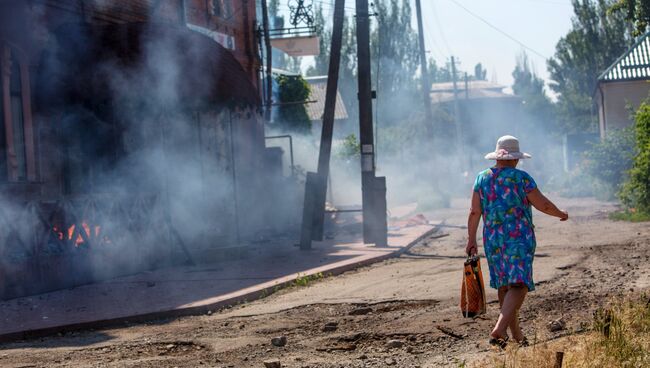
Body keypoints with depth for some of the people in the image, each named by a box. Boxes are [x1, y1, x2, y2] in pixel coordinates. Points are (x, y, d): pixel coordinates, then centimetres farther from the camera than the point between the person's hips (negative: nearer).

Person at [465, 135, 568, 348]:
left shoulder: (482, 178, 4)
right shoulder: (521, 178, -8)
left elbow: (474, 212, 2)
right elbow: (543, 205, -6)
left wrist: (471, 240, 7)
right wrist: (561, 214, 12)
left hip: (492, 240, 5)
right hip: (519, 238, -5)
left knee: (503, 286, 16)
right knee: (518, 286, -9)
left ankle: (516, 334, 26)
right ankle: (499, 330, -29)